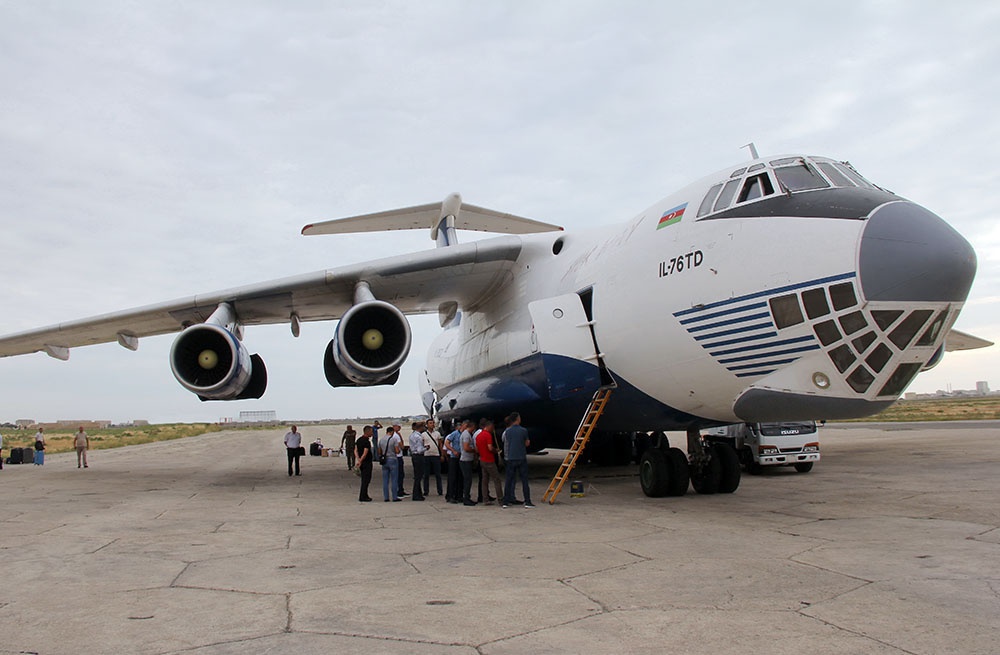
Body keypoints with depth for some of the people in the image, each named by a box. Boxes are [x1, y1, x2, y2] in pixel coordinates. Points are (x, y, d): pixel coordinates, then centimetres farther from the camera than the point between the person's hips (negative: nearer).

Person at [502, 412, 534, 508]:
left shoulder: (507, 432, 1)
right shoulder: (523, 431, -7)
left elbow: (507, 443, 11)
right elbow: (527, 443, 4)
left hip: (510, 458, 2)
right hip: (522, 458, -2)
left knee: (509, 480, 8)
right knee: (524, 480, 3)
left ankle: (505, 502, 9)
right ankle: (527, 502, 3)